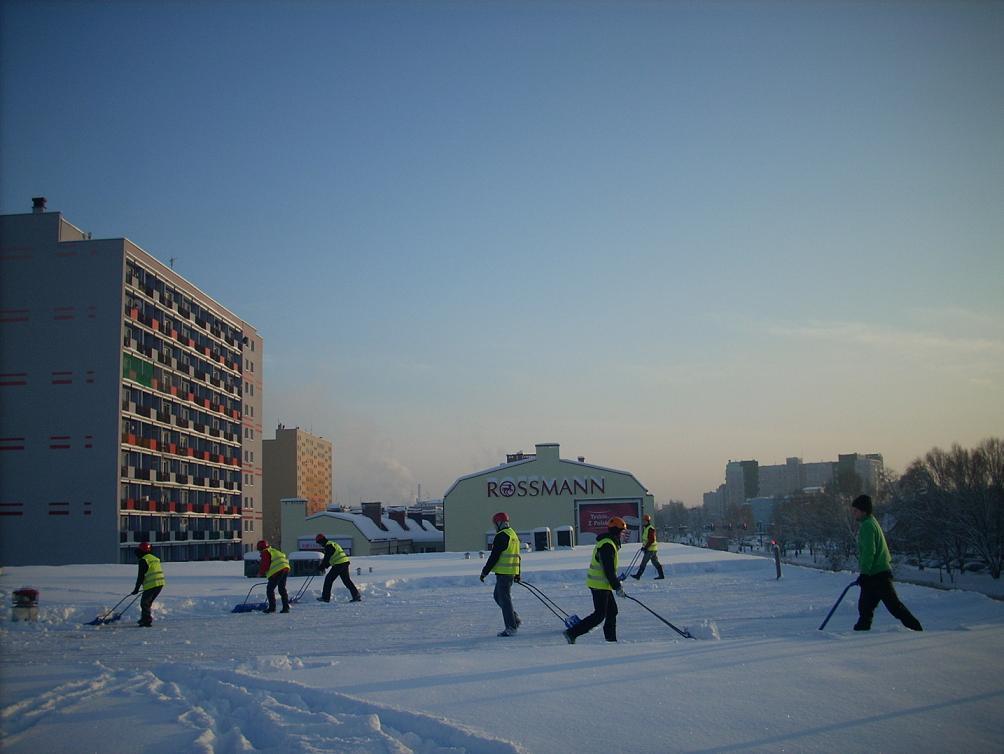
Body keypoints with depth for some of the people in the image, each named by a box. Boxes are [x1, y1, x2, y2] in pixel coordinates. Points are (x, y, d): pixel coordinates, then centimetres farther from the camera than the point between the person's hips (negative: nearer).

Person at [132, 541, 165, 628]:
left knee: (144, 602, 0)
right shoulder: (155, 559, 19)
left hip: (151, 585, -9)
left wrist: (136, 588, -2)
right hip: (160, 584, 9)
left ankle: (147, 621, -3)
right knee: (149, 602, 20)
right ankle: (145, 619, 27)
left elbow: (141, 576, -9)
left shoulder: (143, 560, -8)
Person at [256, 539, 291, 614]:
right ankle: (286, 607, 15)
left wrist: (260, 573, 9)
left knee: (270, 589, 2)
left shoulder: (265, 552, 2)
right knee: (282, 589, 16)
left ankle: (272, 607, -1)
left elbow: (265, 565, -7)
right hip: (285, 569, 9)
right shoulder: (274, 551, 28)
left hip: (277, 571, -9)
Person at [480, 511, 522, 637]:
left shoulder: (501, 536, -14)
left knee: (504, 599, -4)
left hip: (503, 572, -10)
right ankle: (515, 619, 16)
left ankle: (511, 628, -3)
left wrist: (485, 571, -9)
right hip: (512, 571, 10)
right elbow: (517, 556, 22)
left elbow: (494, 556, -16)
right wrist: (517, 574, 28)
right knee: (498, 596, 19)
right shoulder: (513, 535, 16)